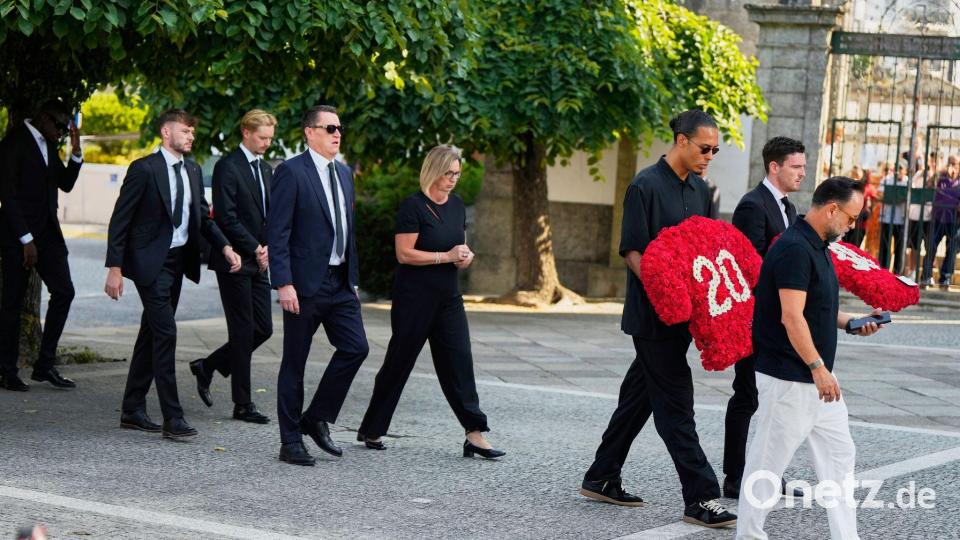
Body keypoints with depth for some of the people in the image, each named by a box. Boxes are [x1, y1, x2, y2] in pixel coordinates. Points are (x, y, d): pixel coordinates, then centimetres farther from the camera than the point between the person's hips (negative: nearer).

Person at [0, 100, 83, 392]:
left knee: (64, 291, 0)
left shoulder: (48, 144, 13)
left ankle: (45, 365, 6)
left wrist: (76, 151, 2)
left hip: (47, 231, 8)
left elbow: (66, 184, 16)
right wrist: (26, 240, -17)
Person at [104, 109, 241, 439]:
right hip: (150, 262, -8)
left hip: (178, 261, 8)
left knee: (152, 333, 13)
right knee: (165, 333, -12)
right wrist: (115, 269, -15)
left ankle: (132, 410, 21)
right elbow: (120, 220, -11)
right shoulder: (144, 169, -11)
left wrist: (225, 247, -1)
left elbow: (203, 217, 17)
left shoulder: (193, 170, 11)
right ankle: (172, 418, -11)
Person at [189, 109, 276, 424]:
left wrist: (267, 248, 2)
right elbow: (227, 218, -16)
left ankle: (207, 367, 24)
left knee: (263, 329, 7)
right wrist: (255, 248, -14)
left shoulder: (266, 170, 15)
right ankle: (242, 405, 3)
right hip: (235, 260, -8)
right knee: (243, 331, -4)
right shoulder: (228, 167, -10)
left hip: (258, 263, 8)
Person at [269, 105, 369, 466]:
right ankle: (291, 442, 9)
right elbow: (277, 232, -13)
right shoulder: (291, 172, -9)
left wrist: (354, 279, 18)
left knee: (355, 347, -2)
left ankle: (317, 419, 13)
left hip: (340, 283, 7)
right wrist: (284, 283, -20)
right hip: (305, 284, -7)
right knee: (294, 362, 1)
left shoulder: (344, 174, 15)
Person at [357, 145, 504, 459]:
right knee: (399, 362, 3)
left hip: (448, 298, 6)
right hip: (414, 299, -6)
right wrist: (447, 257, -19)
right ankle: (371, 430, 17)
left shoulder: (456, 205, 11)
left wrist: (466, 256, 0)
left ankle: (475, 435, -6)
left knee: (459, 362, -3)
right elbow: (404, 254, -16)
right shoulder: (414, 206, -11)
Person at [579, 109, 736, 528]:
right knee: (675, 402, -7)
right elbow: (632, 251, -14)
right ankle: (700, 497, -7)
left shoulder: (699, 190, 13)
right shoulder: (646, 186, -11)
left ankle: (601, 479, 25)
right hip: (653, 315, -8)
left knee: (640, 395, 15)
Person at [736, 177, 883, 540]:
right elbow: (791, 317, -25)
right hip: (788, 378, -10)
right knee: (770, 458, 1)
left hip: (817, 379, 10)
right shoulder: (794, 248, -20)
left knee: (838, 456, 10)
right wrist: (818, 367, -26)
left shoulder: (818, 247, 12)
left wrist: (851, 323, 10)